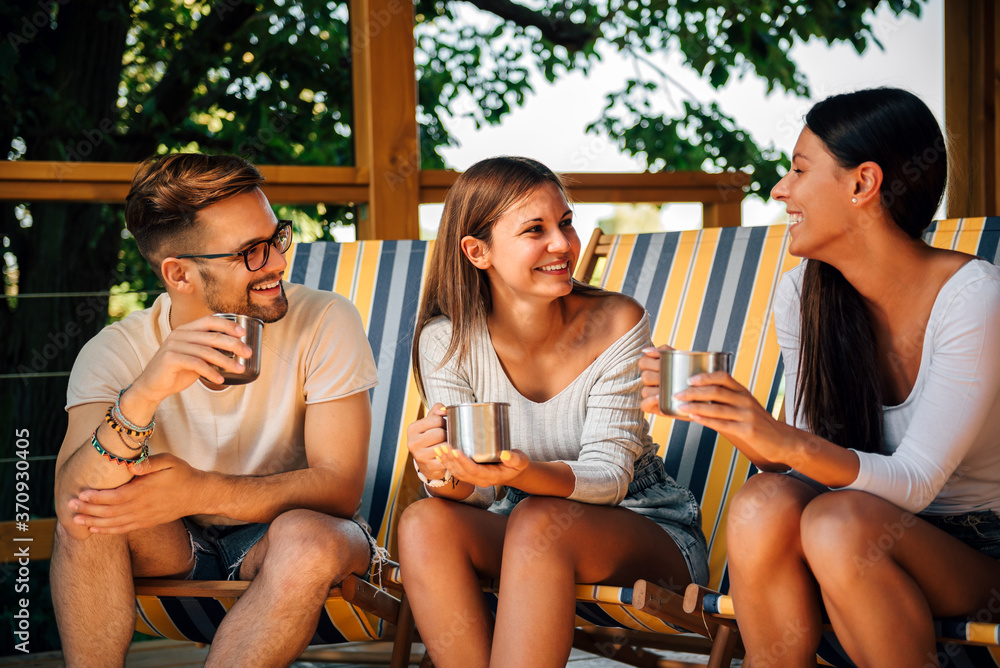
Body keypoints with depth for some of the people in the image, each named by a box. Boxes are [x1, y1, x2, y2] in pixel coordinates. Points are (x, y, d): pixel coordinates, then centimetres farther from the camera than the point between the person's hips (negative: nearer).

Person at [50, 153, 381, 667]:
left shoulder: (326, 323, -15)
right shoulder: (115, 352, -12)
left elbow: (339, 487, -19)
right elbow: (71, 502, -27)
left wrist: (197, 492, -31)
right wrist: (144, 394, -43)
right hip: (175, 547, 1)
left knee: (308, 538, -34)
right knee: (87, 515, -27)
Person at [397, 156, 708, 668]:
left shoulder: (617, 324, -14)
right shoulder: (447, 341, -7)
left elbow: (608, 475, -17)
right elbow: (474, 495, -8)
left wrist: (524, 474, -39)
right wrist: (442, 472, -34)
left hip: (651, 529, -3)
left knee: (538, 520, -33)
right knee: (424, 523, -26)